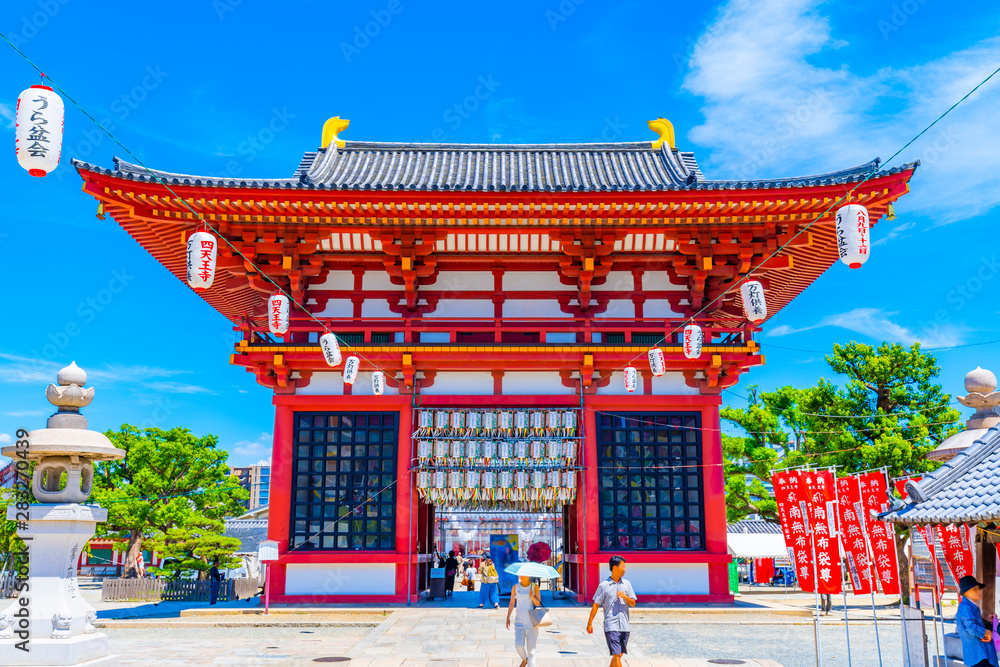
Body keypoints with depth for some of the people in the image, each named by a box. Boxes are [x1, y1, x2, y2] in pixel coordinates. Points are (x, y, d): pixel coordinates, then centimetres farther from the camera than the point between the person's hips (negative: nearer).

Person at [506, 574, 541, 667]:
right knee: (519, 645, -8)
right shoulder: (515, 587, 4)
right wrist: (508, 618, 2)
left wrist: (532, 597, -20)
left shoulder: (534, 587, 0)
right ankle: (524, 659, 23)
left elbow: (538, 604, -2)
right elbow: (512, 604, 9)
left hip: (531, 620, -1)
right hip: (519, 620, 1)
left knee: (531, 647, -4)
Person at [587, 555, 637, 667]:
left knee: (619, 654, 9)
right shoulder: (604, 585, -3)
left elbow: (633, 604, 12)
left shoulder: (626, 584, 10)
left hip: (624, 626, 5)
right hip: (611, 627, -5)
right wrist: (590, 623, 1)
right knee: (616, 655, -11)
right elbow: (596, 605, 1)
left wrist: (625, 597, -9)